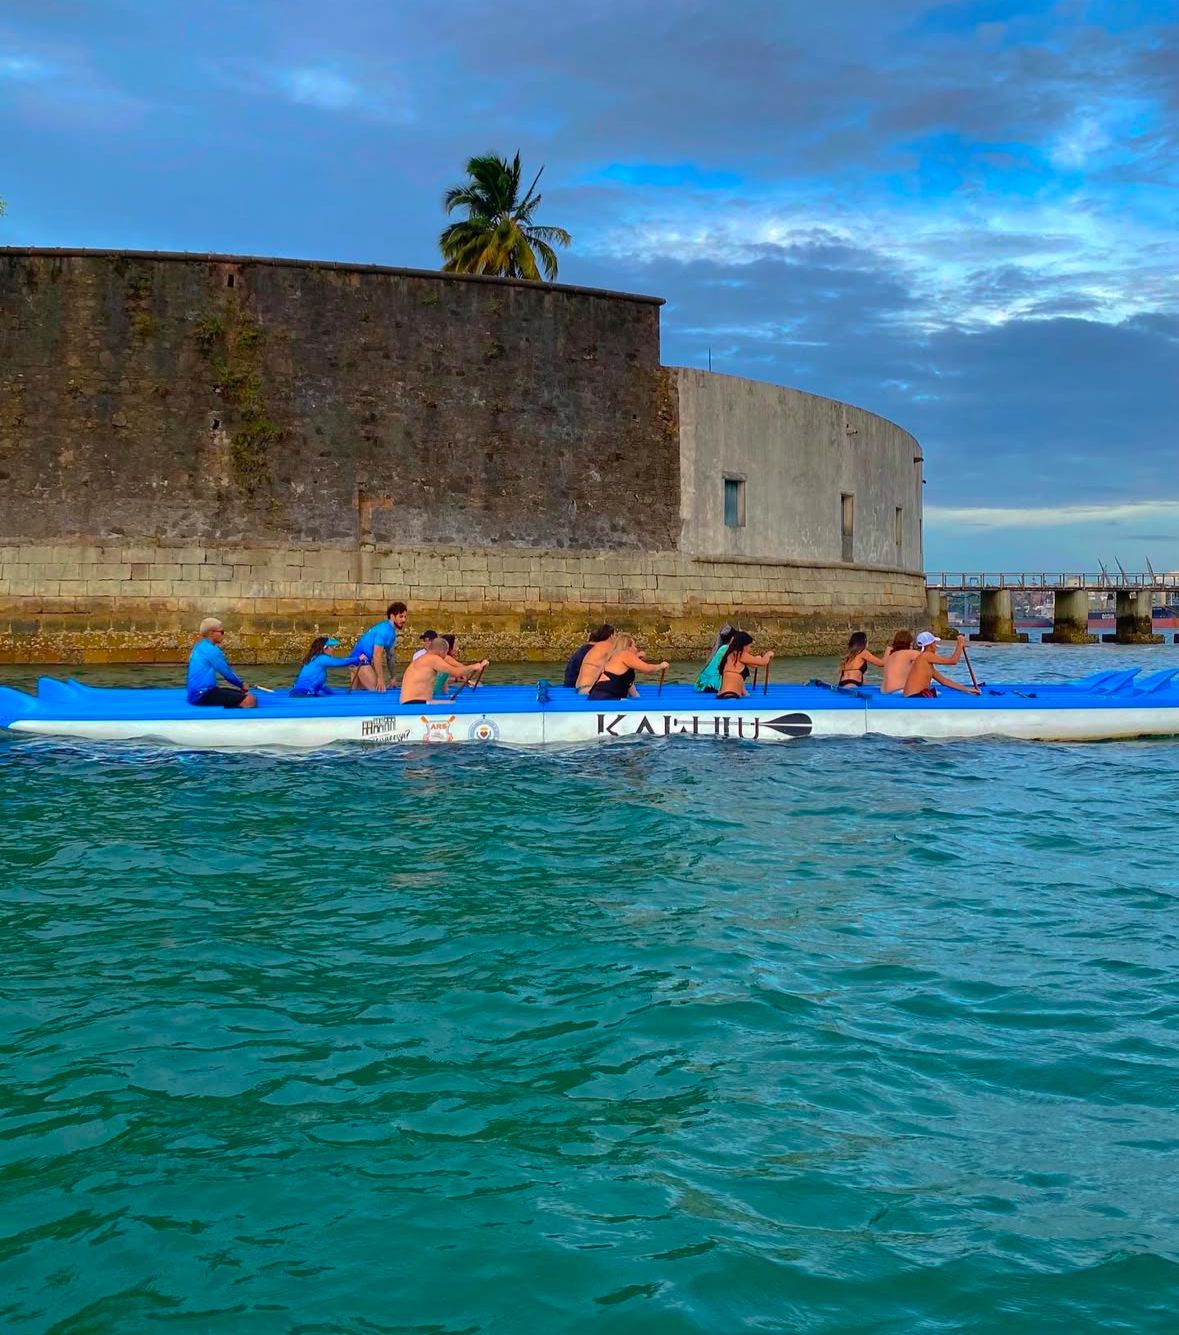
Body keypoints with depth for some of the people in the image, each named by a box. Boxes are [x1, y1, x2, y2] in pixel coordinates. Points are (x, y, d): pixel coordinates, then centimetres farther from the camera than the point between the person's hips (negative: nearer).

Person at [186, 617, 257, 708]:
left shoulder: (200, 646, 17)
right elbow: (227, 672, -7)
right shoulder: (210, 650, -12)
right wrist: (242, 685, 9)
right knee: (250, 700, -22)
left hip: (198, 692, 10)